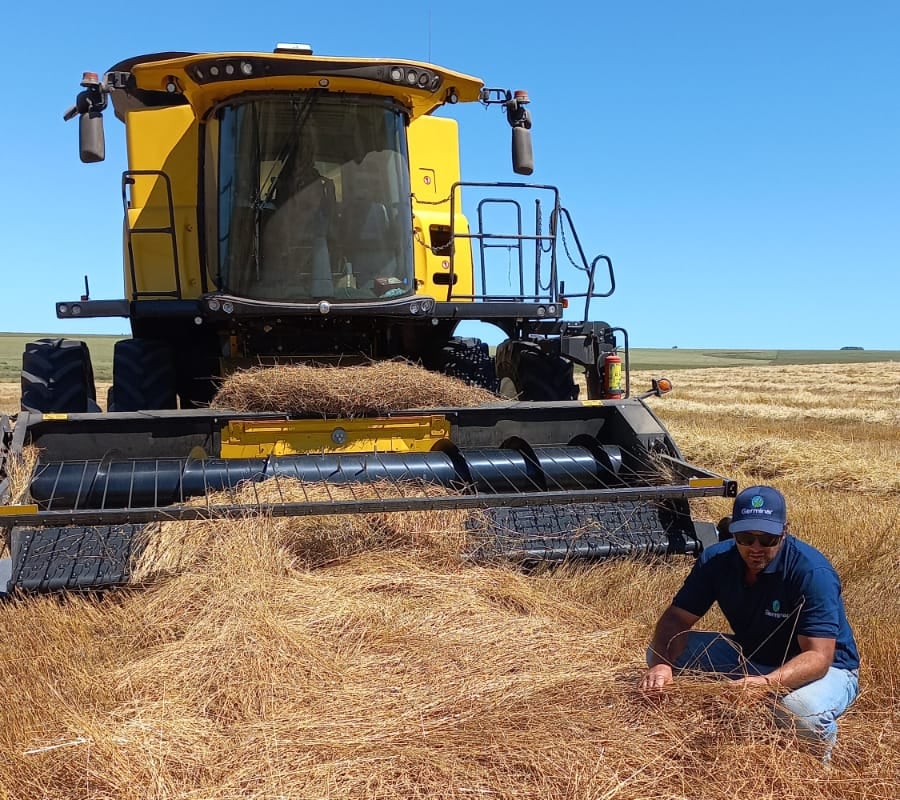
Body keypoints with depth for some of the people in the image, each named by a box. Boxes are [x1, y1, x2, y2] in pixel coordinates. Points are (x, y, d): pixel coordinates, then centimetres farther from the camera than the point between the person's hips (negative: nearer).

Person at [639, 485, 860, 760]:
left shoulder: (812, 573, -29)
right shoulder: (717, 560, -14)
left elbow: (818, 657, -34)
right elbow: (676, 618, -14)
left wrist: (767, 683, -53)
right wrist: (661, 663, -35)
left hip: (824, 668, -4)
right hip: (749, 655, 5)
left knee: (804, 711, -40)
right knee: (664, 652, -12)